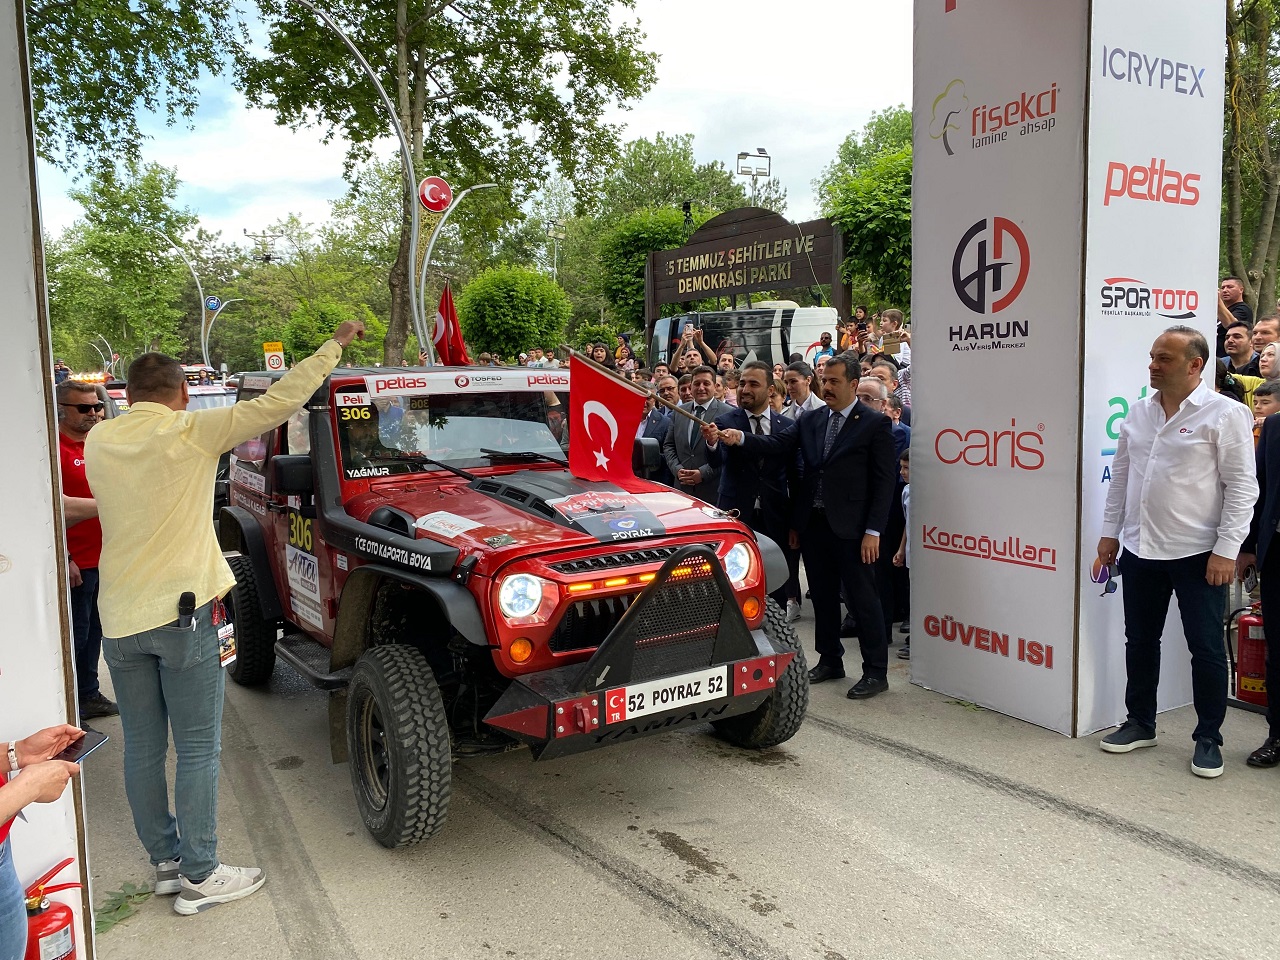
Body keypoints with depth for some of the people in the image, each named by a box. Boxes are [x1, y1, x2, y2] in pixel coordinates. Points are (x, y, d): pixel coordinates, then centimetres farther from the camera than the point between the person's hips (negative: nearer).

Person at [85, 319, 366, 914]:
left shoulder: (98, 441, 4)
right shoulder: (190, 431, -11)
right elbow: (279, 402, -14)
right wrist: (335, 344, -5)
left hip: (119, 617, 6)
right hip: (183, 612, -5)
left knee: (142, 748, 14)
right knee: (197, 750, 4)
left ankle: (166, 862, 26)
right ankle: (199, 877, 11)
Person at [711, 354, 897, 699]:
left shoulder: (875, 424, -5)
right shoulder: (810, 420, 11)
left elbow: (884, 482, -8)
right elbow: (778, 446, 2)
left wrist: (873, 531, -13)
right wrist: (741, 438, -14)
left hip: (851, 528, -5)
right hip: (813, 524, 6)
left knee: (863, 598, 1)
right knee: (822, 596, 15)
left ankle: (876, 672, 11)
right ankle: (830, 660, 29)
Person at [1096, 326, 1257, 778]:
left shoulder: (1225, 414, -8)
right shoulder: (1139, 412, 8)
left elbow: (1241, 486, -10)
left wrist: (1226, 549, -14)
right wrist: (1110, 533, 11)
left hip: (1197, 553, -5)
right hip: (1140, 550, 5)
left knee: (1206, 648, 4)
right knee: (1140, 641, 14)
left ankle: (1208, 739, 18)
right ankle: (1140, 724, 29)